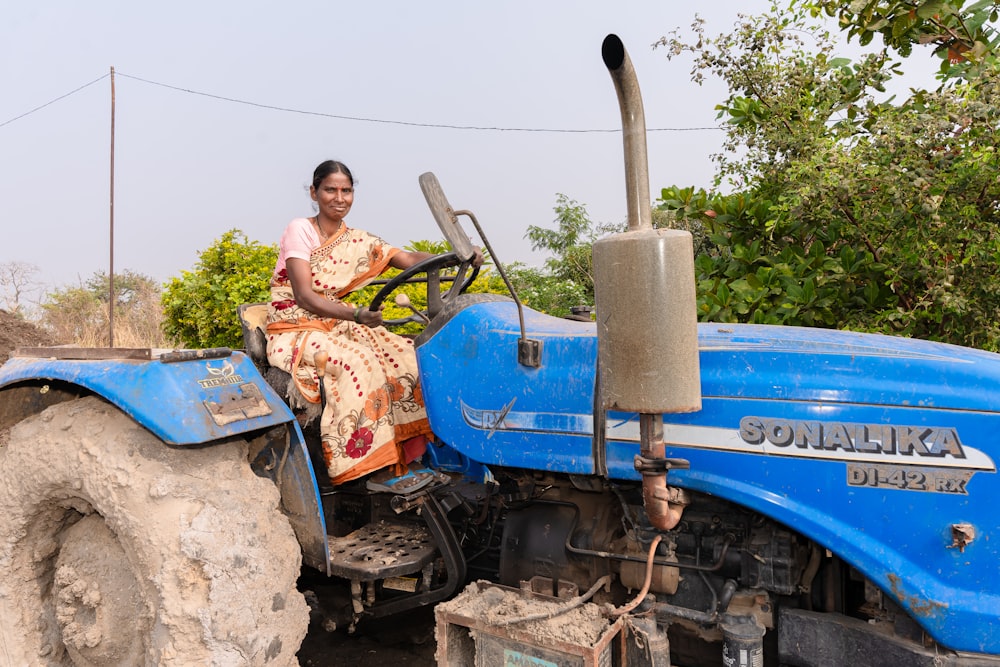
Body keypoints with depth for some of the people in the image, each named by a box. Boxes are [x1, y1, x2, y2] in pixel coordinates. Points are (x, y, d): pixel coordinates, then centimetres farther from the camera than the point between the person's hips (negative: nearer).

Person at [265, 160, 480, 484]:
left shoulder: (358, 241, 7)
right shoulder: (300, 230, -9)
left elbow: (411, 259, -5)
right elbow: (304, 296, -21)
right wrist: (356, 315, -37)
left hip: (335, 325, 6)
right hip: (295, 330, -6)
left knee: (405, 357, -15)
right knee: (356, 365, -33)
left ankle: (410, 450, -10)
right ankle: (362, 460, -23)